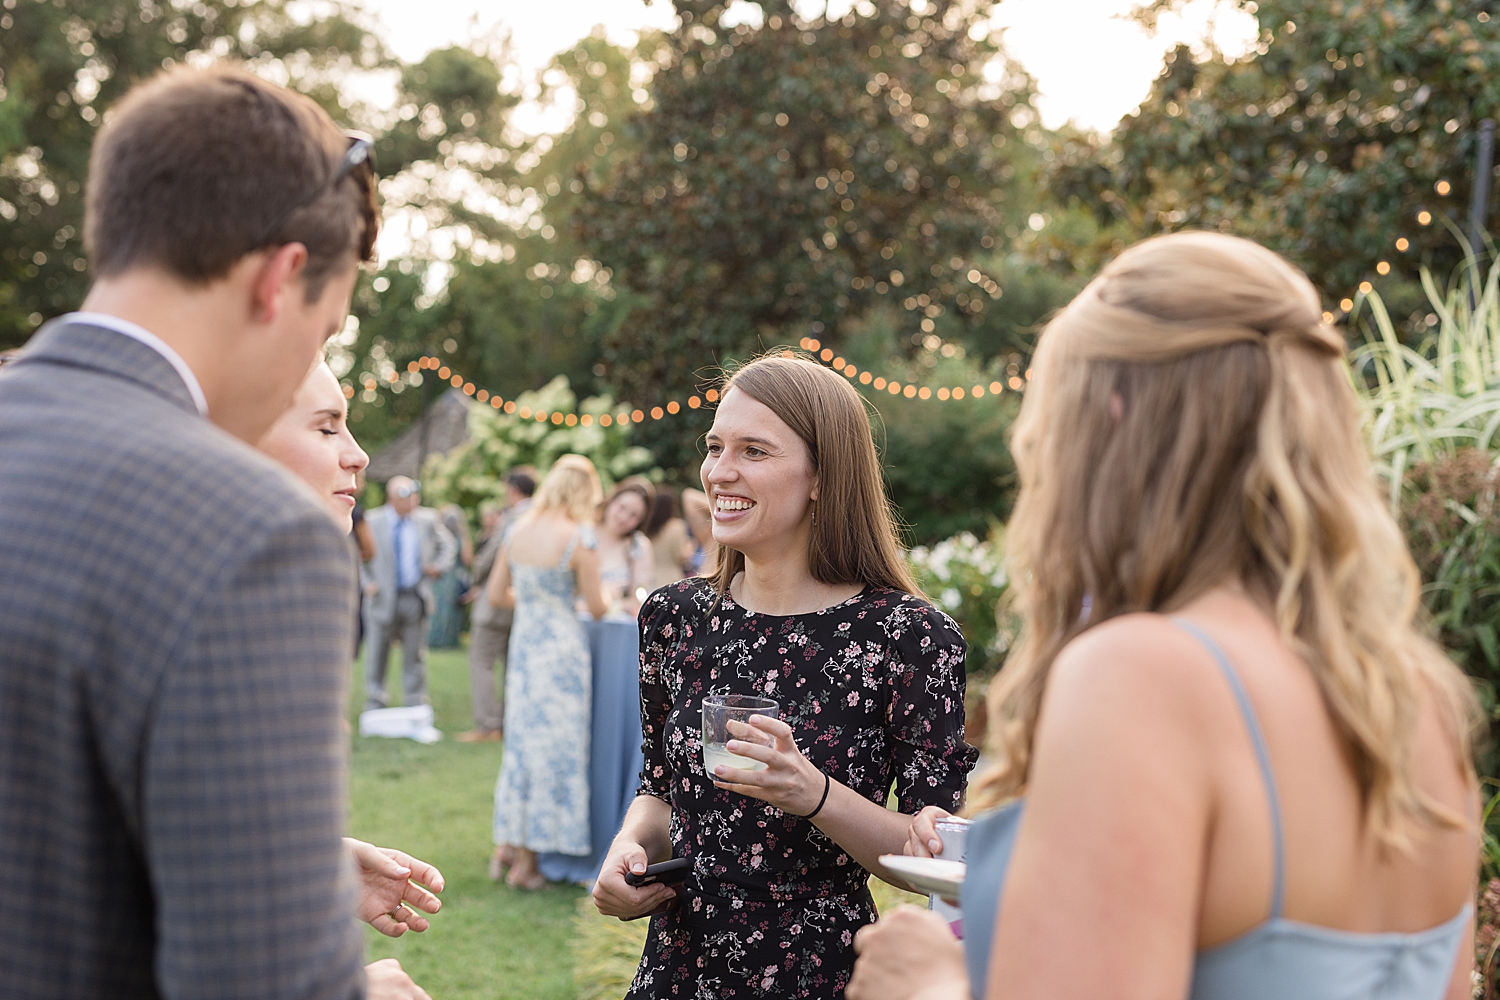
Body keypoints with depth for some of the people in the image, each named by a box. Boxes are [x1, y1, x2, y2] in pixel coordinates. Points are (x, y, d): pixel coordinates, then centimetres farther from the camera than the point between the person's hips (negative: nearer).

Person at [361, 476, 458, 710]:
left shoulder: (428, 519, 5)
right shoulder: (372, 521, -2)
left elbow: (448, 544, 18)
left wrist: (440, 566, 1)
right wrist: (367, 582, -6)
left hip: (415, 599, 2)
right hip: (383, 598, -2)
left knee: (415, 655, 7)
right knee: (376, 655, 3)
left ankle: (416, 706, 16)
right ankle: (374, 705, 16)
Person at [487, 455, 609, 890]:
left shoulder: (517, 531, 4)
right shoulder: (580, 538, -14)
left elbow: (495, 594, 9)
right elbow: (596, 607, -10)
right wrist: (600, 599, 13)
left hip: (522, 642, 6)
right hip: (562, 647, -6)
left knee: (521, 740, 17)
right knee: (554, 749, 2)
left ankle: (508, 842, 26)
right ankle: (527, 862, 8)